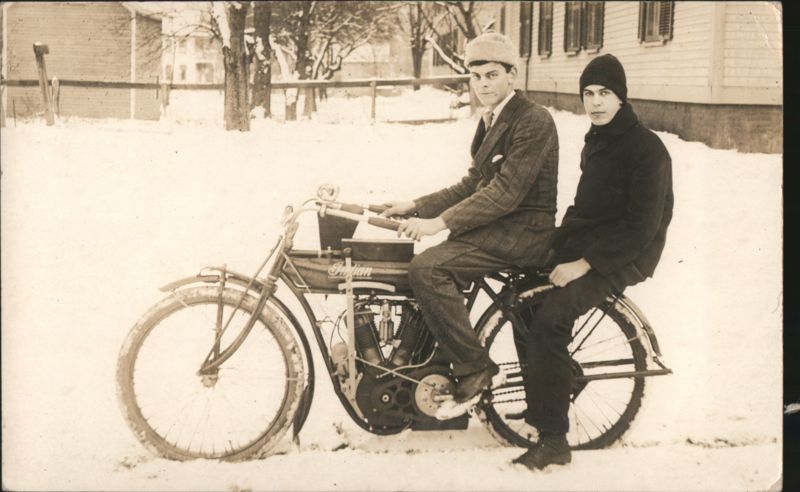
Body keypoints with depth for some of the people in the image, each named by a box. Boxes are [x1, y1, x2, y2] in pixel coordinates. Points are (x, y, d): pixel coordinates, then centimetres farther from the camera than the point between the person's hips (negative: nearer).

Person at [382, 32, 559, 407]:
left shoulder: (533, 121, -14)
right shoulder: (491, 121, 16)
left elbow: (506, 191, -22)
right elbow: (472, 185, 18)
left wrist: (442, 222, -25)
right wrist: (416, 206, 7)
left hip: (523, 231, -10)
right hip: (496, 226, 10)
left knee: (427, 268, -25)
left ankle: (475, 368, -15)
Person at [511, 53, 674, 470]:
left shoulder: (647, 150, -15)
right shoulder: (596, 142, 13)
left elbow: (640, 229, -20)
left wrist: (584, 264, -22)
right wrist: (559, 240, 7)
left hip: (624, 259, -9)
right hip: (582, 246, 9)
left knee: (548, 320, -27)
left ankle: (553, 440, -21)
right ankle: (540, 403, 19)